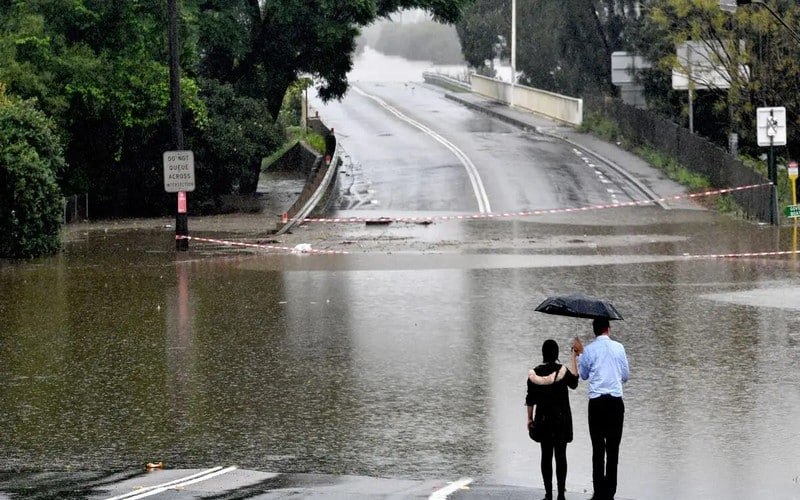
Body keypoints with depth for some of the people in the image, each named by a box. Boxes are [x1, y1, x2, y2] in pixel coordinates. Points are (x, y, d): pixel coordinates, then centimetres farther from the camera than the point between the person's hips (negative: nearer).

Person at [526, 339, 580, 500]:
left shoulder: (535, 373, -4)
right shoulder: (562, 371, -12)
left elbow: (530, 399, 0)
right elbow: (573, 383, 6)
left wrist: (529, 418, 12)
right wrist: (574, 359, 4)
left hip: (543, 419, 2)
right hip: (562, 418, -2)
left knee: (546, 455, 7)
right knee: (560, 455, 2)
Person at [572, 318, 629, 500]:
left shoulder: (589, 350, -2)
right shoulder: (618, 348, 1)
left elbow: (583, 375, 13)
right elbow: (626, 375, 9)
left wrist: (580, 353, 25)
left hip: (596, 402, -1)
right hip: (615, 401, 1)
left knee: (598, 448, 4)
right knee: (613, 448, 4)